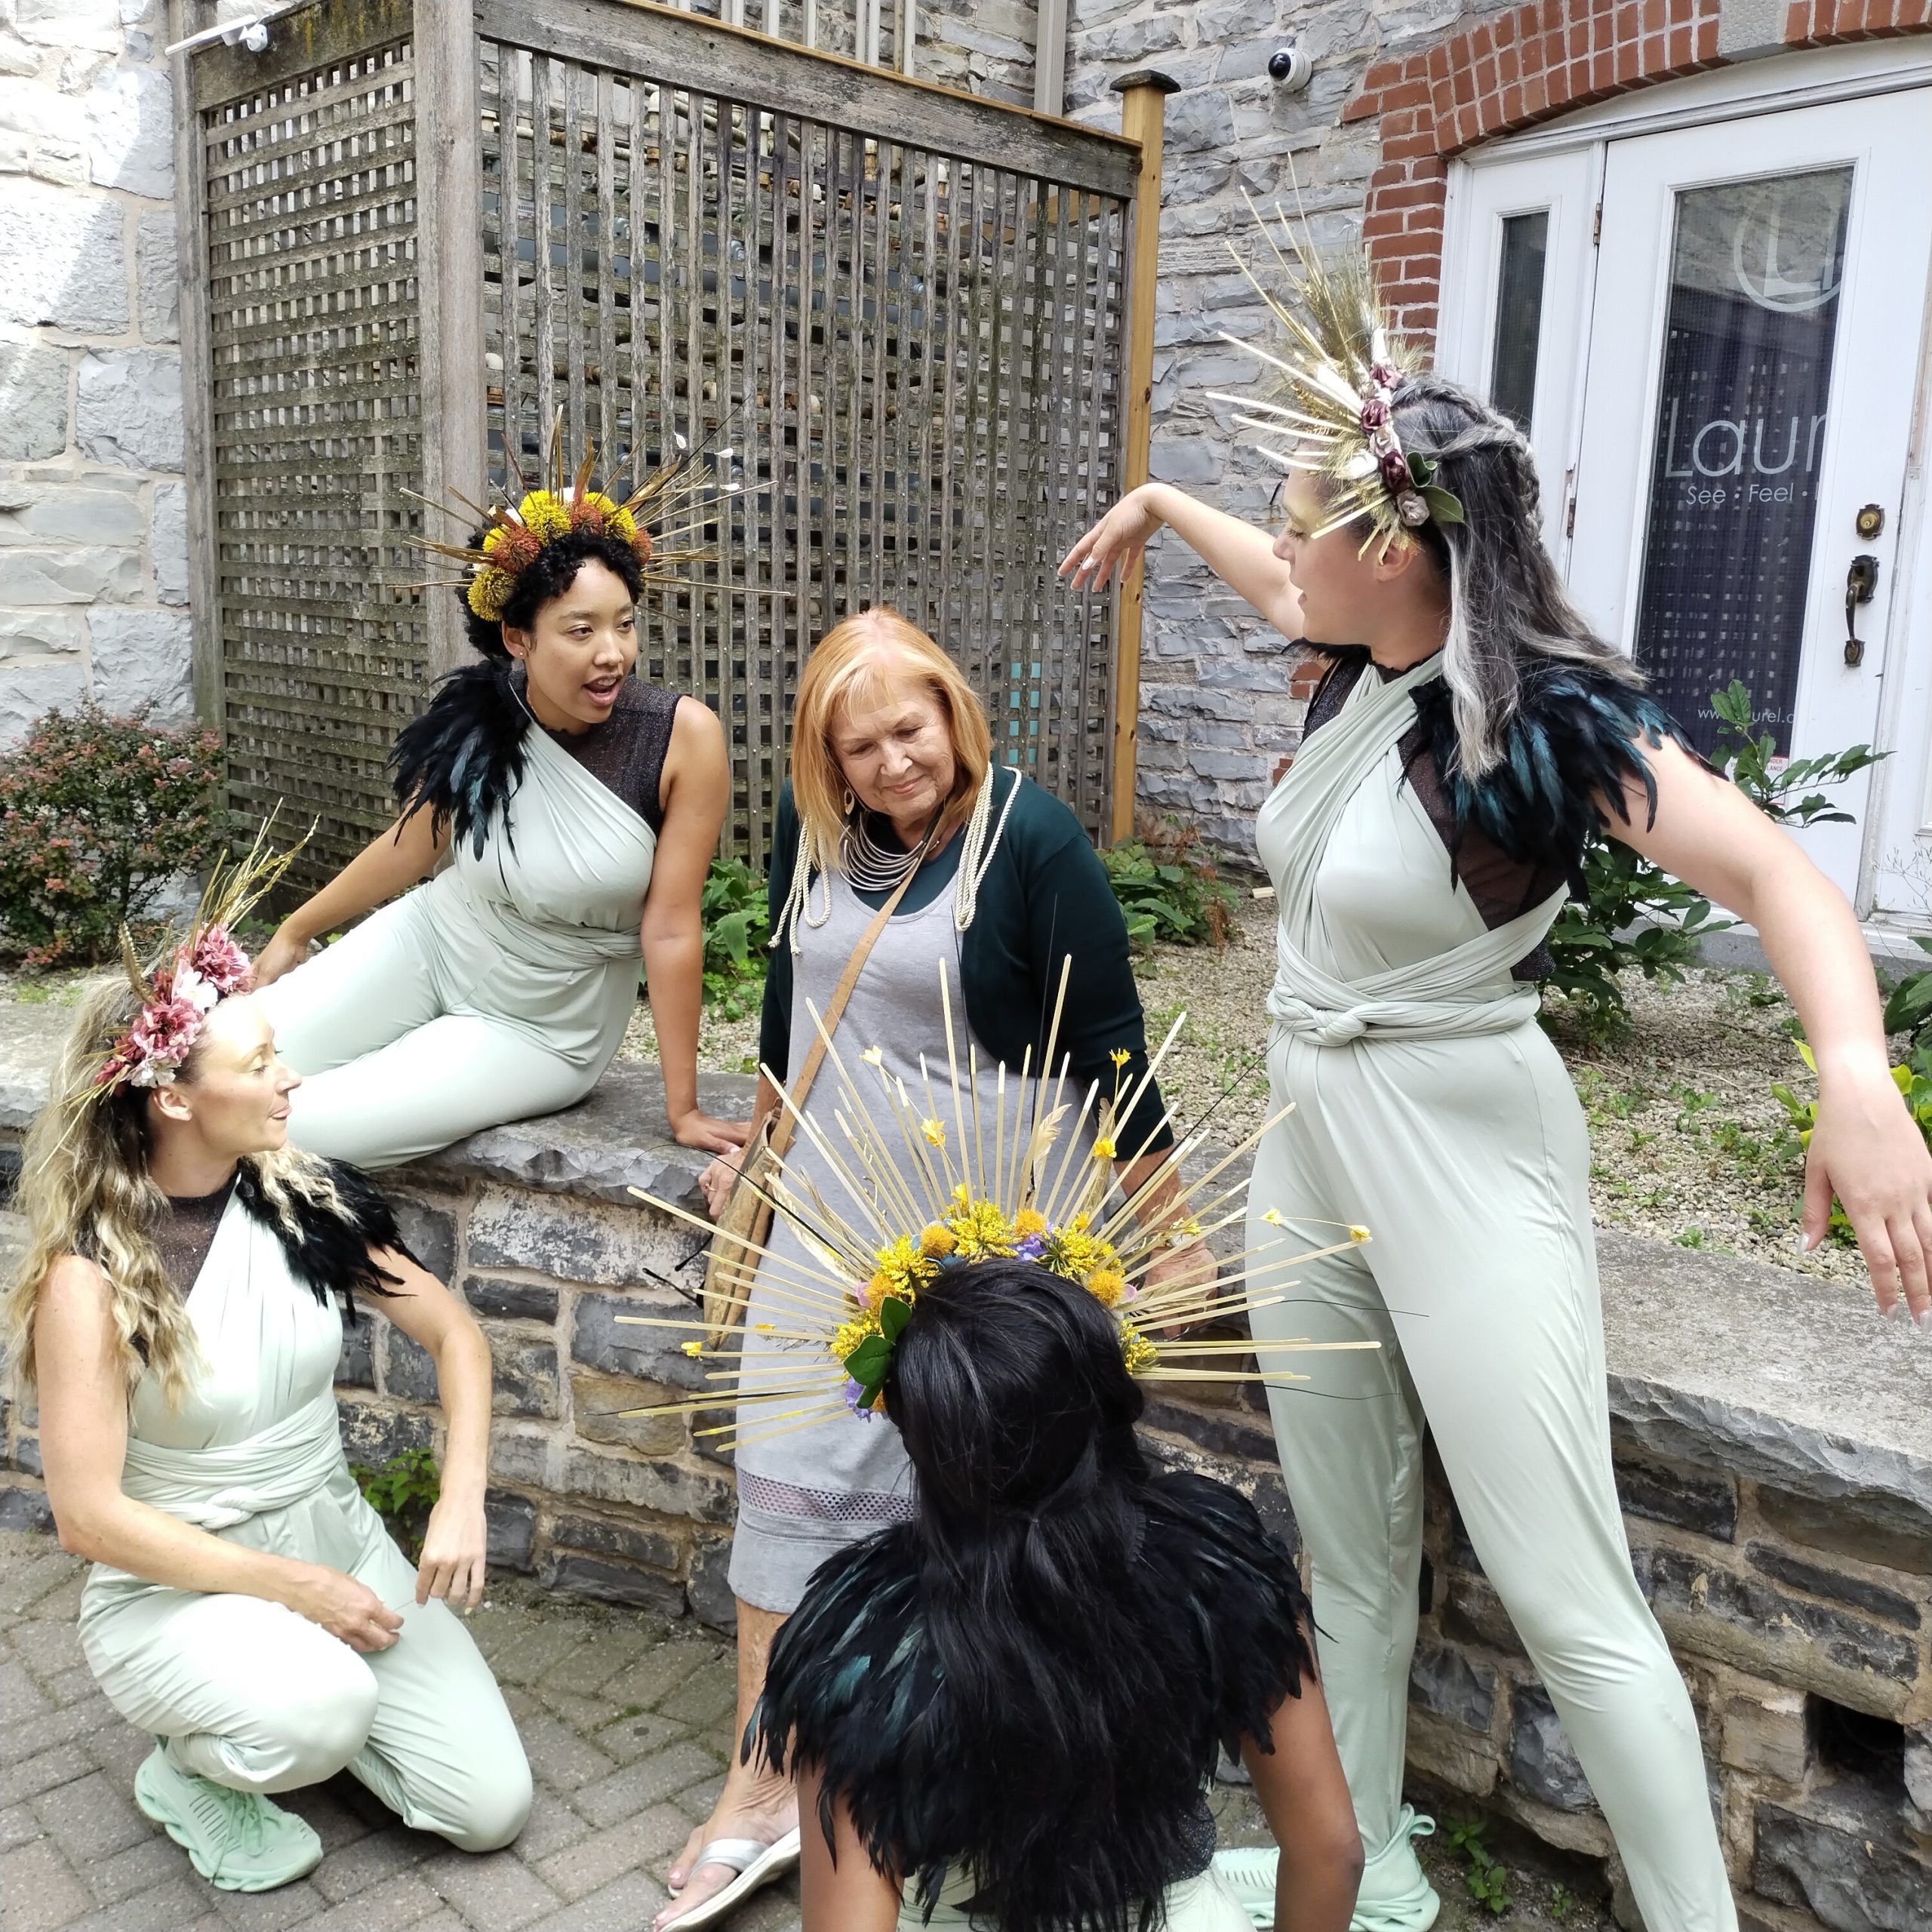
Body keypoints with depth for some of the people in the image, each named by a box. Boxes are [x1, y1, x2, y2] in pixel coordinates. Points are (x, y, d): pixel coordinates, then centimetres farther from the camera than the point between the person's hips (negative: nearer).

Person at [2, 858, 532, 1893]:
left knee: (492, 1807, -2)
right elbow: (89, 1514, -19)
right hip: (173, 1587, -4)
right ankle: (189, 1769, 1)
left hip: (338, 1538, 4)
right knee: (325, 1709, -35)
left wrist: (462, 1499, -16)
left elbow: (454, 1331, -2)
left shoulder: (303, 1196, -9)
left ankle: (295, 1685, 21)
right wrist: (294, 1586, -22)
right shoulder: (90, 1275, -20)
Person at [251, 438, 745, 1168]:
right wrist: (297, 929, 16)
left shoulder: (684, 736, -24)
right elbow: (411, 845, 5)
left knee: (293, 1131, -16)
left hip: (540, 1032, -3)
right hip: (424, 947, 4)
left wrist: (684, 1108, -16)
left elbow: (671, 928, -20)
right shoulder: (473, 720, -13)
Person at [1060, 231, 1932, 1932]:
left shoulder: (1549, 714, -20)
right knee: (1348, 1548, 15)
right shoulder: (1367, 663, 2)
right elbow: (1277, 582, 25)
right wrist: (1157, 504, 39)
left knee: (1567, 1599, -3)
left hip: (1465, 1158, -7)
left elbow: (1777, 875, -32)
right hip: (1312, 1138, 7)